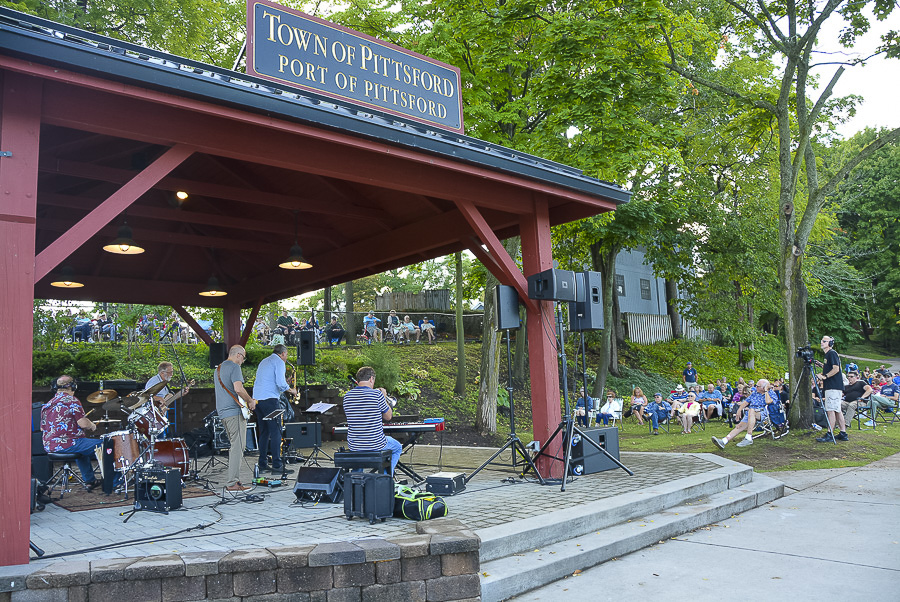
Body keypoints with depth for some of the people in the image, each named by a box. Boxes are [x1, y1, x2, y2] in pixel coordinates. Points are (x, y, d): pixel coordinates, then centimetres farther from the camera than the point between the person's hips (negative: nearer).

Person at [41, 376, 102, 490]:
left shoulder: (48, 404, 13)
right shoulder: (71, 401, -11)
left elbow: (43, 428, 19)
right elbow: (83, 423, -17)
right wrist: (92, 426, 4)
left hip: (48, 445, 9)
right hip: (66, 444, -9)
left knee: (81, 449, 34)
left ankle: (90, 481, 33)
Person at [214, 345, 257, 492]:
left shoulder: (218, 368, 21)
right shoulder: (234, 367, -10)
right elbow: (238, 388, -23)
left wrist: (245, 400, 26)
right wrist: (250, 401, -9)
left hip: (222, 412, 10)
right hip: (234, 412, -10)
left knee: (234, 446, 16)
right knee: (238, 447, -8)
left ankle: (232, 479, 17)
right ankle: (232, 483, -9)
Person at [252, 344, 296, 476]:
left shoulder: (263, 362, 23)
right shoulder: (279, 362, -3)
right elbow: (281, 383, -15)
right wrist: (291, 390, 2)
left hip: (257, 399, 9)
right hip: (270, 400, -9)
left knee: (264, 433, 13)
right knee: (276, 432, -7)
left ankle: (262, 465, 13)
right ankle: (277, 466, -8)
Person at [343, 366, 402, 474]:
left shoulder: (347, 396, -2)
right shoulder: (377, 394, -15)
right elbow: (388, 417, -3)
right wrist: (384, 398, 12)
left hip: (353, 446, 4)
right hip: (376, 445, -4)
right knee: (397, 447, 27)